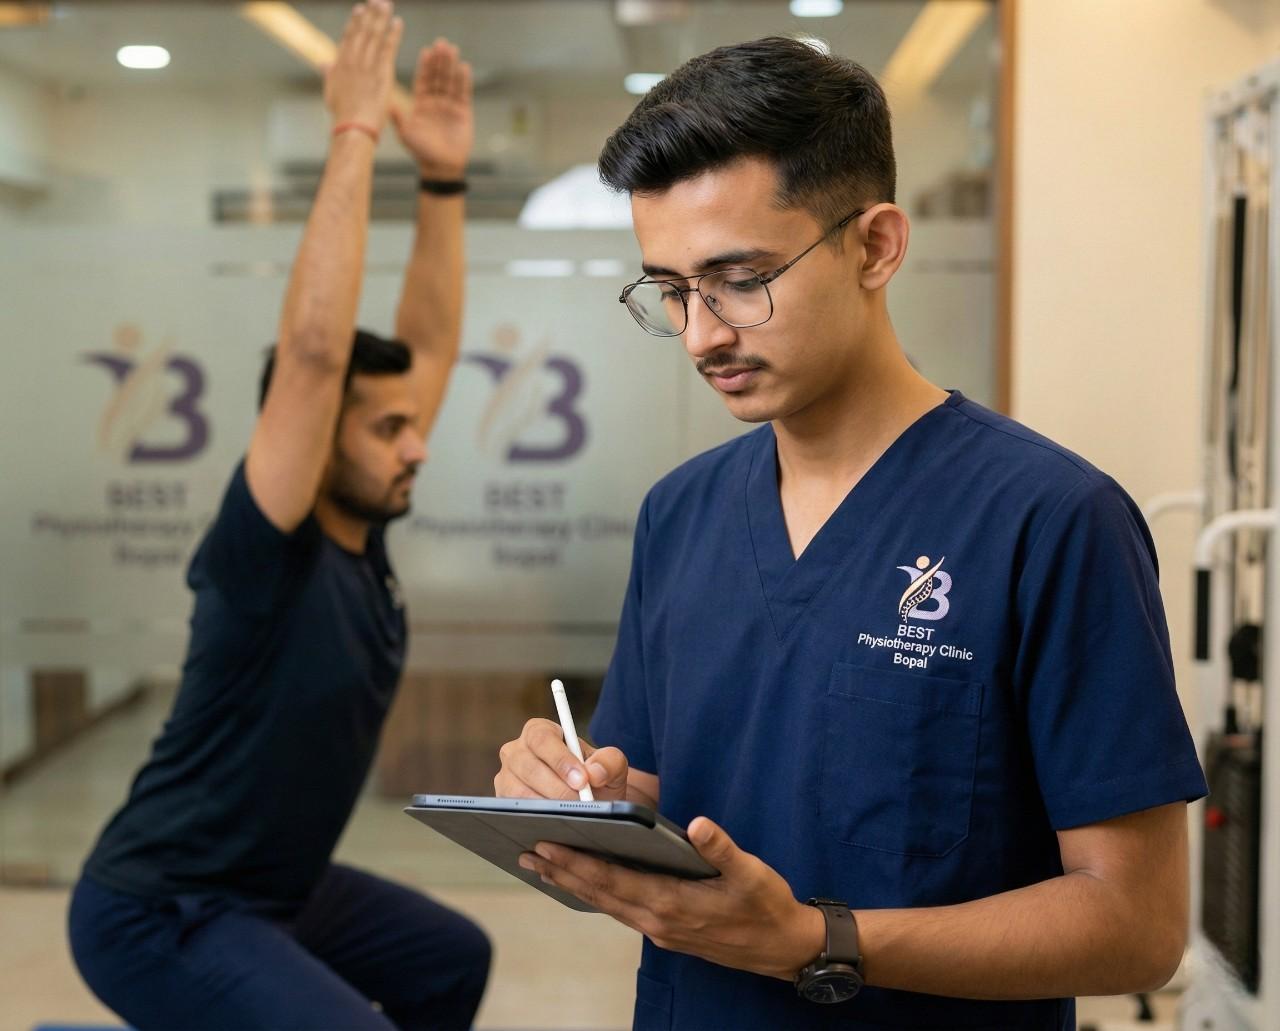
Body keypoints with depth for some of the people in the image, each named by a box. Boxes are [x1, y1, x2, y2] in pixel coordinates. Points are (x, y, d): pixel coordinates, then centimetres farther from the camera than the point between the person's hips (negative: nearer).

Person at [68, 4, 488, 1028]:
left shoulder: (360, 536, -1)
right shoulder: (267, 554, -23)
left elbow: (430, 348, 1)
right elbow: (312, 352, -36)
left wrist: (444, 182, -7)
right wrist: (355, 137, -33)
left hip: (270, 891, 9)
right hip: (158, 916, -9)